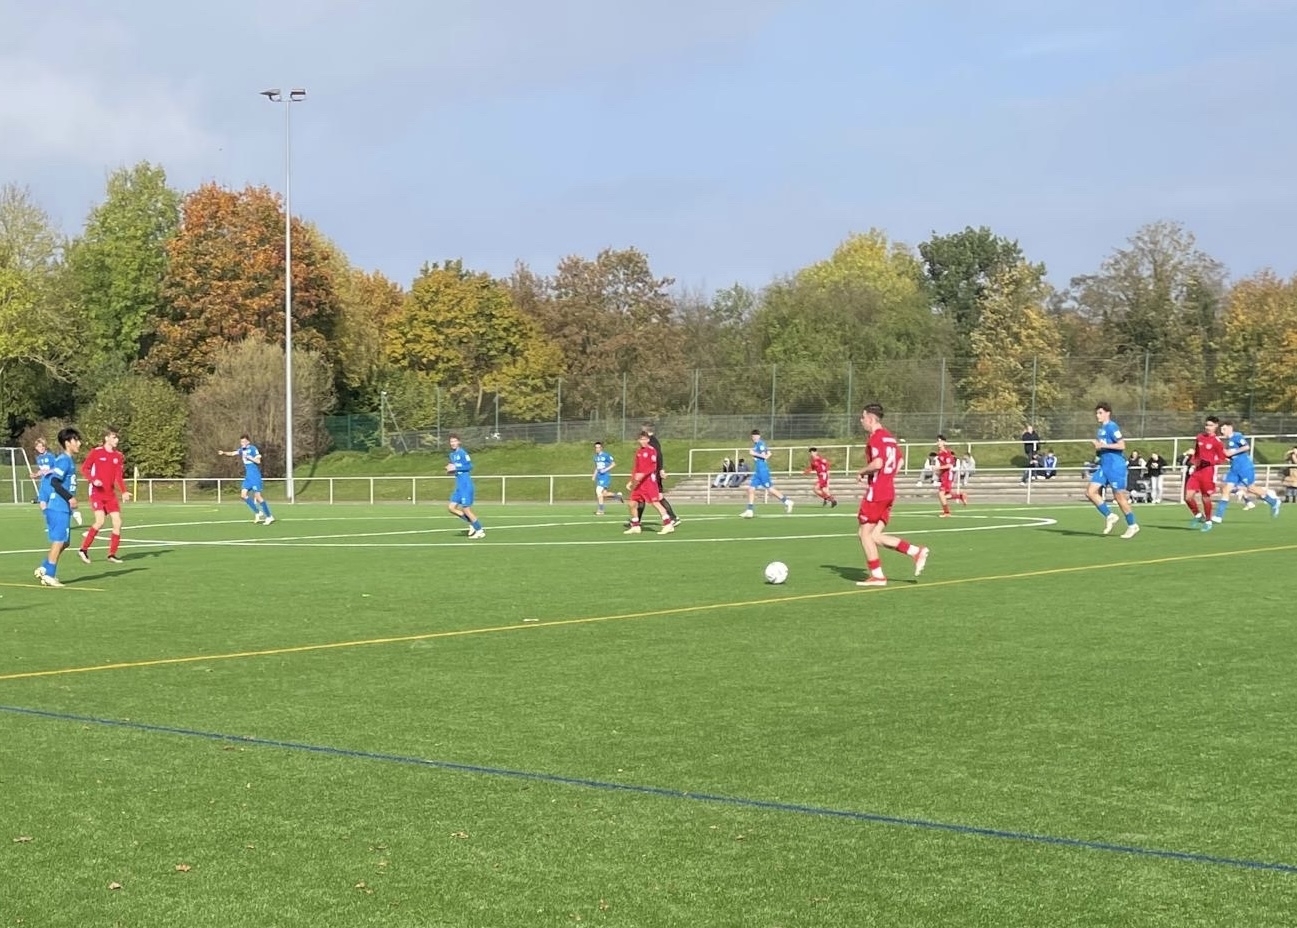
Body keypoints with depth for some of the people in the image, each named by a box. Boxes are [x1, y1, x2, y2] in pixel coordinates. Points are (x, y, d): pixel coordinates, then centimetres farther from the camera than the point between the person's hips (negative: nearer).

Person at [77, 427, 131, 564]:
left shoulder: (118, 456, 8)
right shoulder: (96, 452, -5)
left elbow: (119, 476, 5)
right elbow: (84, 468, -3)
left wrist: (124, 492, -10)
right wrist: (93, 480, -20)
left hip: (110, 494, 6)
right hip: (97, 492, -6)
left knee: (118, 523, -1)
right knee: (100, 521, -19)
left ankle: (112, 554, 10)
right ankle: (83, 549, -5)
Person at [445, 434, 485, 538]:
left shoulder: (462, 453, -11)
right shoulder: (452, 454, 15)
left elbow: (469, 466, -19)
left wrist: (455, 468, -21)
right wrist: (451, 469, 5)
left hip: (466, 485, -9)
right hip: (459, 486, 9)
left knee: (466, 509, -6)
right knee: (451, 507, 3)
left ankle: (480, 530, 8)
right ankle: (472, 524, 14)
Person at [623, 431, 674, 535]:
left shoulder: (651, 450, -7)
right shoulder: (638, 452, 16)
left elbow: (653, 467, -16)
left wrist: (642, 474, -25)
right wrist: (631, 481, 21)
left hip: (649, 480, -8)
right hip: (639, 483, 8)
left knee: (655, 502, -12)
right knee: (632, 503, 5)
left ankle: (668, 524, -11)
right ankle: (635, 527, 15)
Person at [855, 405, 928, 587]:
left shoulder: (875, 438, -14)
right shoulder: (889, 437, 15)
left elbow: (877, 463, -26)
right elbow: (899, 462, 22)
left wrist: (862, 472, -9)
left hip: (875, 493, -9)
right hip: (889, 491, 9)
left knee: (865, 533, 1)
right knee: (875, 536, 10)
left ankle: (877, 575, 2)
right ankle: (917, 551, 2)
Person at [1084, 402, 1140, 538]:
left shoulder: (1112, 427, -11)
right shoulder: (1101, 430, 16)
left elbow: (1121, 445, -20)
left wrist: (1103, 445, -19)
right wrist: (1097, 447, 7)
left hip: (1115, 467, -9)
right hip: (1104, 466, 9)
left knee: (1119, 496, -3)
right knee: (1090, 492, -3)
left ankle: (1132, 525, 10)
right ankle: (1109, 516, 6)